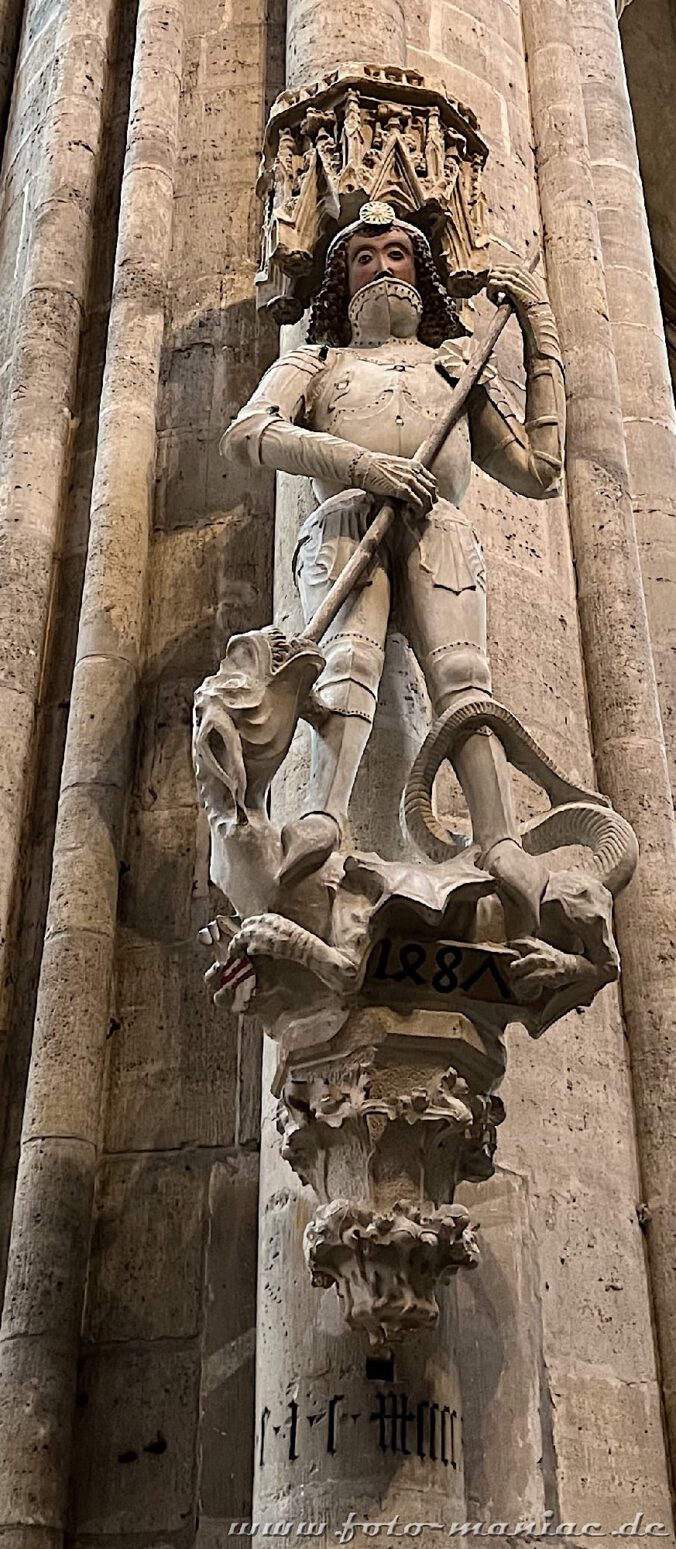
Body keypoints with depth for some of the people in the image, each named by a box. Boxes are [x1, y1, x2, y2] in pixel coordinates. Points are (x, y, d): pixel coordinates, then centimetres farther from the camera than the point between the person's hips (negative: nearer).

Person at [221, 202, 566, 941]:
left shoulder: (457, 367, 38)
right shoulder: (317, 362, 34)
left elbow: (539, 473, 25)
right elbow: (247, 434, 10)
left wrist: (541, 338, 28)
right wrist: (362, 465, -6)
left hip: (438, 527, 1)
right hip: (344, 520, -1)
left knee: (460, 670, -30)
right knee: (350, 656, -34)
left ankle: (502, 849, -51)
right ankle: (322, 824, -57)